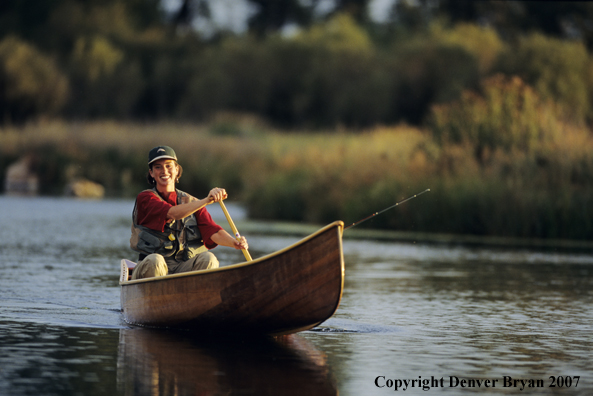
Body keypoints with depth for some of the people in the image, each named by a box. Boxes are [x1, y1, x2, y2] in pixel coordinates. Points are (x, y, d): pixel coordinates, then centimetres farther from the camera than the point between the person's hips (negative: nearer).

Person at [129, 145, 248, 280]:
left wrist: (235, 242, -27)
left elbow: (212, 231, -5)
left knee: (208, 258, -26)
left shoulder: (191, 202, 12)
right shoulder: (144, 199, 0)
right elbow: (172, 214, -20)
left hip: (183, 269, 3)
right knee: (154, 260, -36)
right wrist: (207, 200, -33)